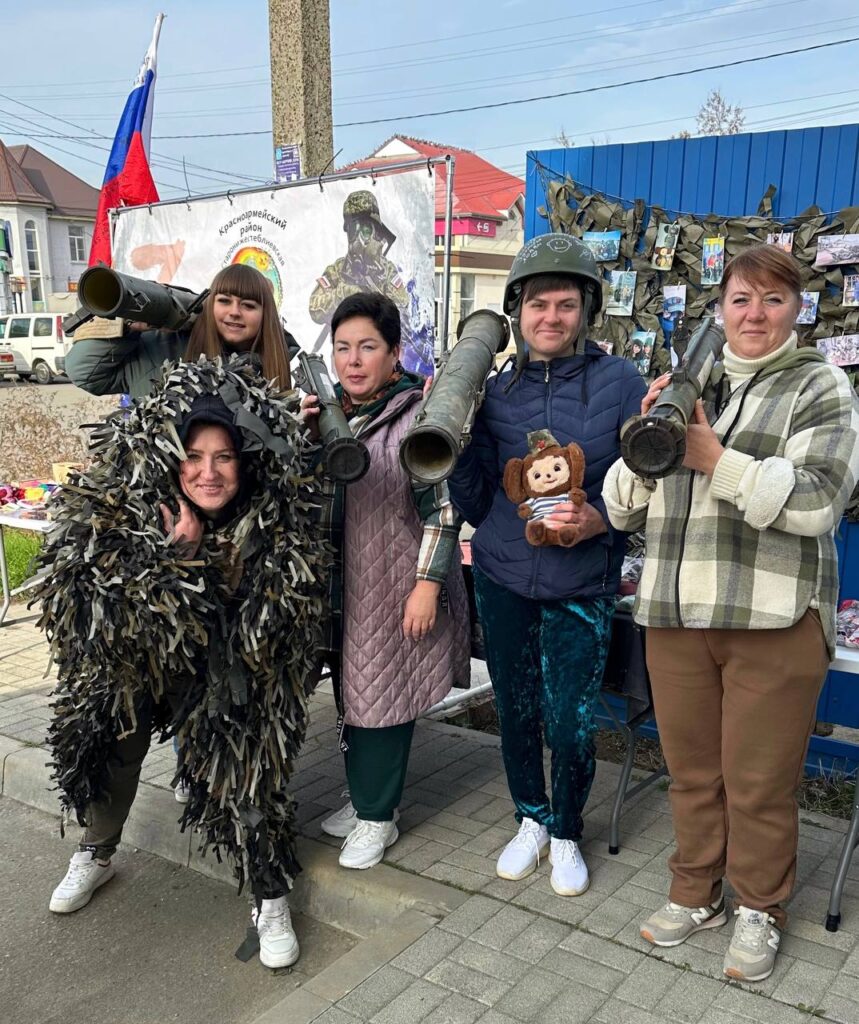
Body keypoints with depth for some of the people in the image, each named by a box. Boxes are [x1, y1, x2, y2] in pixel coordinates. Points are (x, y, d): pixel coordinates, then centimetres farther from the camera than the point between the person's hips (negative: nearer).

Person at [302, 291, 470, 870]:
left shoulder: (417, 414, -12)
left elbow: (443, 506, -13)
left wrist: (428, 584, -16)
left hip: (397, 579, -6)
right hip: (341, 578, 6)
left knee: (382, 696, 3)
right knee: (352, 691, 14)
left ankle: (377, 815, 19)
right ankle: (368, 797, 32)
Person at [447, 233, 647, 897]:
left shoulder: (620, 382, -4)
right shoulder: (497, 390, 2)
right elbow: (475, 504, 2)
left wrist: (601, 520, -20)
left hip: (582, 586, -2)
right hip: (502, 576, 3)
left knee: (570, 723, 1)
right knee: (515, 710, 14)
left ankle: (567, 834, 29)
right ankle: (531, 820, 39)